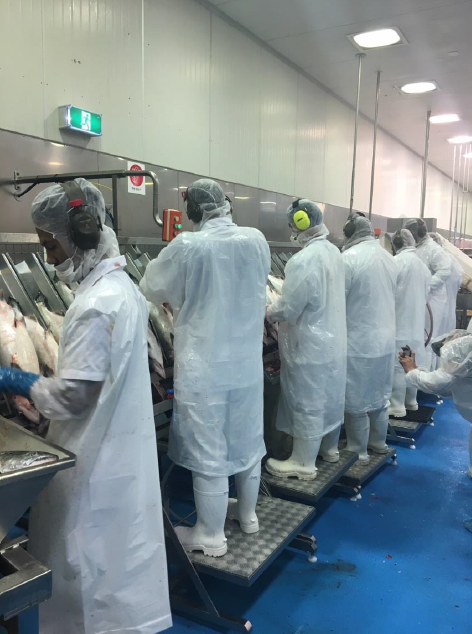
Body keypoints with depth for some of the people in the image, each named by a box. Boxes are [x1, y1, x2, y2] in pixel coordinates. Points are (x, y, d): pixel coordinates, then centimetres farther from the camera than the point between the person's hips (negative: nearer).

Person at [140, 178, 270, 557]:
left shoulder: (187, 247, -17)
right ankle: (248, 513, 40)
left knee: (208, 453, 8)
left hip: (204, 368, -5)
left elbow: (152, 289, -3)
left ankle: (211, 536, 24)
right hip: (247, 362, 5)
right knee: (247, 441, 20)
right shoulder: (257, 241, -5)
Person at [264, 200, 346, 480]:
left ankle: (304, 464, 15)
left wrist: (268, 312, -1)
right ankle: (329, 447, 37)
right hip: (334, 340, 9)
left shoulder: (303, 259, -24)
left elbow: (288, 307, -21)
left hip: (310, 345, -9)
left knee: (307, 403, 3)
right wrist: (279, 306, 15)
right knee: (331, 396, 20)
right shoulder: (334, 252, 3)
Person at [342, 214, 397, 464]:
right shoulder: (388, 257, 5)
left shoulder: (348, 257, -18)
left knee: (356, 400, 5)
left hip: (358, 341, -7)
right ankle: (379, 441, 34)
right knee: (380, 394, 20)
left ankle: (357, 451, 16)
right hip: (385, 338, 7)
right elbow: (388, 295, 12)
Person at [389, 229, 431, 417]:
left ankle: (397, 406, 2)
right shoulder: (423, 265, 9)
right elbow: (426, 294, 15)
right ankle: (411, 401, 24)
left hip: (399, 322, -7)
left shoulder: (396, 261, -13)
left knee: (398, 364, -2)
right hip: (417, 322, 7)